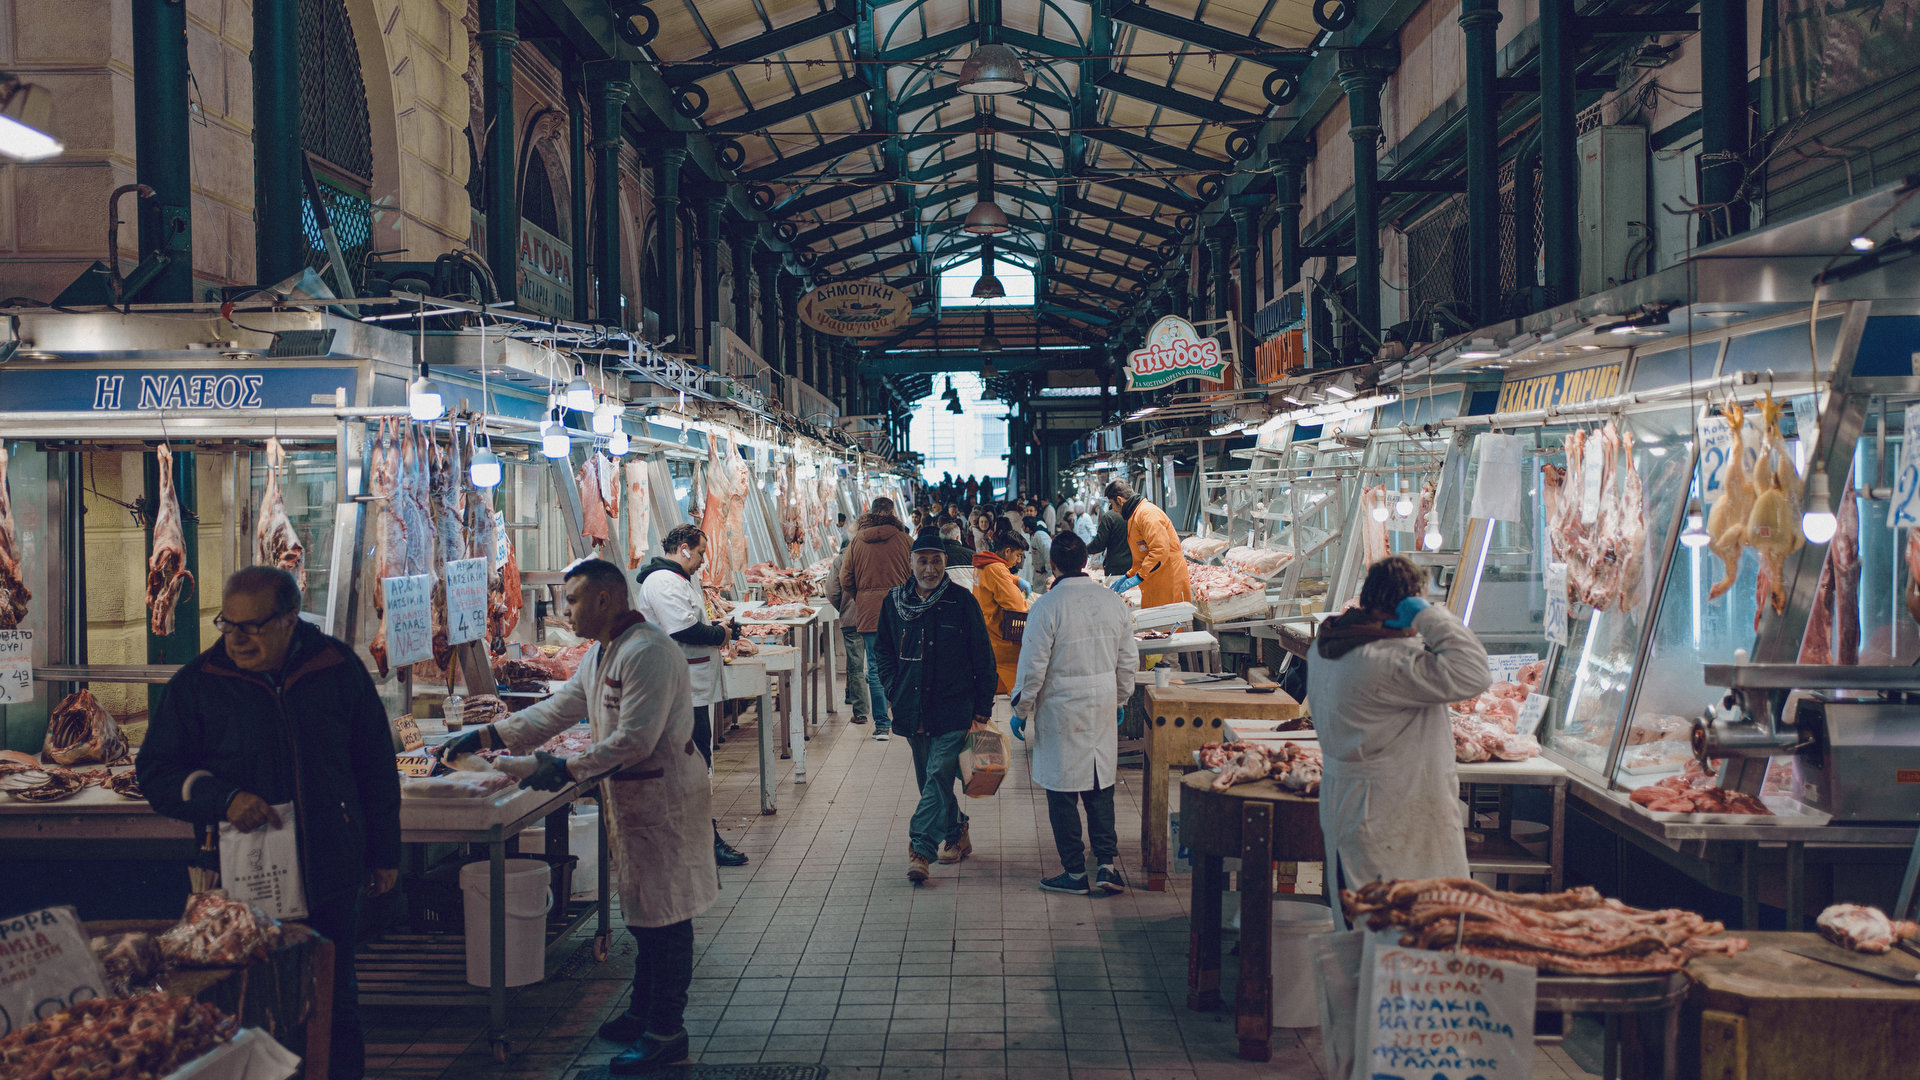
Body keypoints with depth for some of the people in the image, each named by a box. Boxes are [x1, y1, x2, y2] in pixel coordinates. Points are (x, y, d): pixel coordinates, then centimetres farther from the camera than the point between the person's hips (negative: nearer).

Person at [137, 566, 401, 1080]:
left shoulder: (339, 669, -1)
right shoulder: (196, 684, -4)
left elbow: (376, 766, 8)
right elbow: (155, 772, 1)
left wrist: (384, 854, 11)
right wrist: (223, 799, -18)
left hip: (330, 878, 1)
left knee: (337, 1008, 12)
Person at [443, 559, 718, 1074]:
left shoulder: (648, 651, -21)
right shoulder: (602, 653, 14)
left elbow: (634, 740, -25)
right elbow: (558, 709, 19)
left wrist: (567, 769, -19)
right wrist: (486, 735, 15)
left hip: (662, 800, -10)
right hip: (632, 799, 10)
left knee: (664, 916, -3)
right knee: (643, 913, 18)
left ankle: (666, 1032, 4)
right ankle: (643, 1014, 30)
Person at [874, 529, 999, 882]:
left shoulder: (962, 602, -5)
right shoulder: (894, 602, 5)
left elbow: (983, 658, -1)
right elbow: (882, 650, 18)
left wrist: (983, 710, -3)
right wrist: (894, 692, 7)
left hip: (954, 707, -4)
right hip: (912, 710, 4)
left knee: (938, 776, -13)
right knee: (929, 780, 12)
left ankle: (921, 849, -15)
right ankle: (955, 835, 30)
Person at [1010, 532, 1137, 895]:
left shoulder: (1047, 607, -15)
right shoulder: (1114, 601, 1)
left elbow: (1033, 666, -12)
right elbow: (1128, 660, 8)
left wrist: (1021, 710, 0)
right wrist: (1119, 701, 22)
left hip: (1060, 709, -5)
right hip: (1103, 709, 5)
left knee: (1062, 791, 5)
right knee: (1100, 786, 15)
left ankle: (1074, 871, 11)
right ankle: (1107, 862, 10)